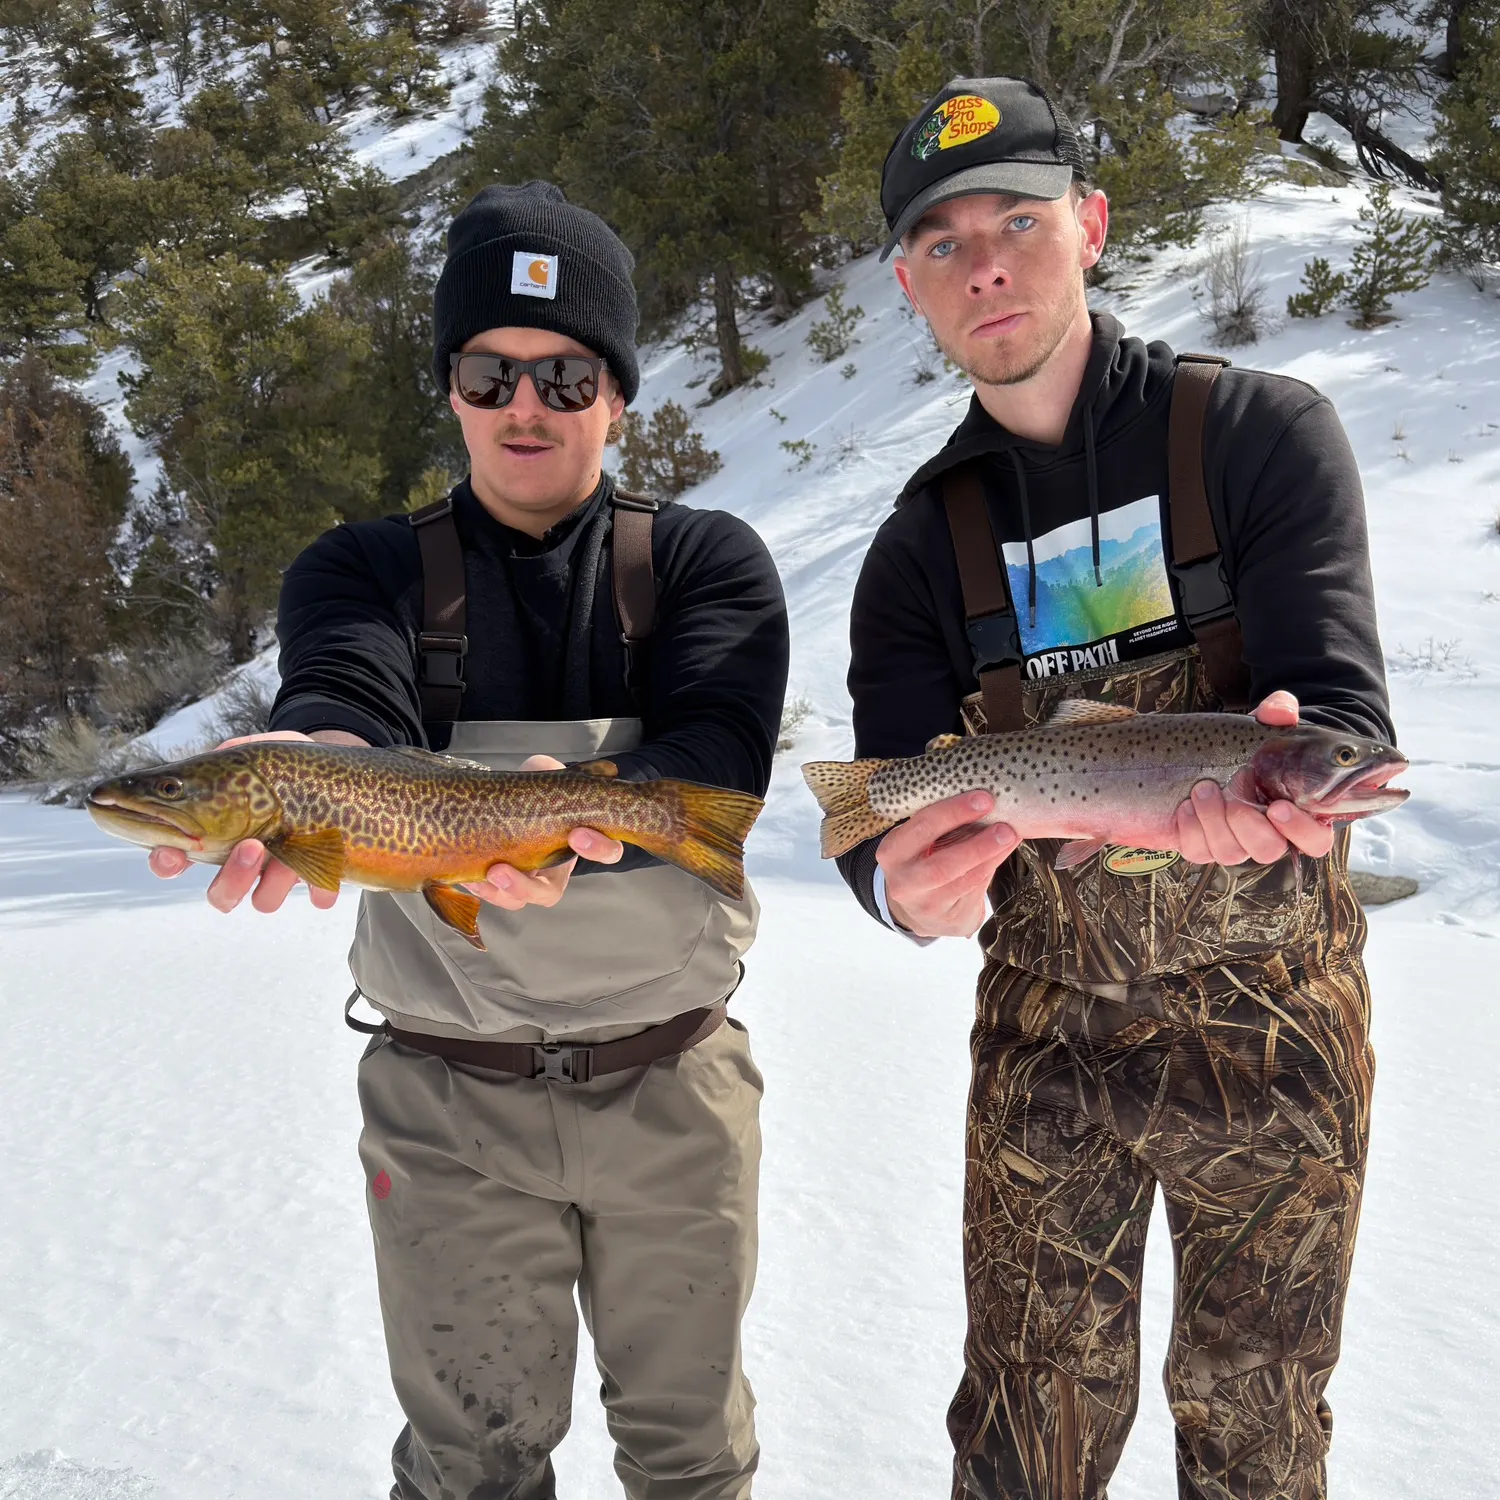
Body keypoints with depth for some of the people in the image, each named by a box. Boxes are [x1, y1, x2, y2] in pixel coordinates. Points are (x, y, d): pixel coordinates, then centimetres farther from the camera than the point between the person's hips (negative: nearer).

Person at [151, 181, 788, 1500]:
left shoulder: (709, 563, -1)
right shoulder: (366, 571, 1)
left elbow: (717, 766, -18)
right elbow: (343, 697, -20)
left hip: (674, 1086, 0)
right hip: (452, 1104, 0)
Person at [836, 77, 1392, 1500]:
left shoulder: (1259, 432, -8)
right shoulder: (924, 544, -1)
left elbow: (1342, 709, -17)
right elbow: (889, 818, -9)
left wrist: (1274, 776, -41)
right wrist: (915, 887, -33)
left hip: (1269, 1023, -1)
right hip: (1045, 1029, 2)